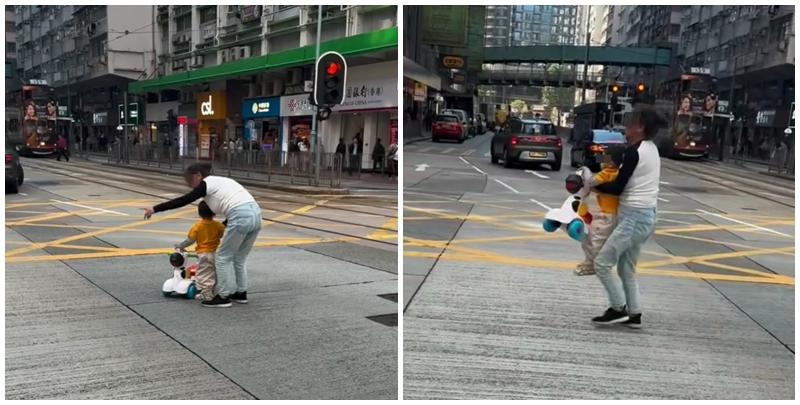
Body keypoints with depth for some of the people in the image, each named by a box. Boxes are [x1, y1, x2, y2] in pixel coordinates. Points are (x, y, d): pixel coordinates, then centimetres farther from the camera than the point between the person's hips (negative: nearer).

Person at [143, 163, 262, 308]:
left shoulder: (206, 184, 4)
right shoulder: (220, 181, 27)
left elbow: (182, 201, 1)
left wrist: (154, 209, 5)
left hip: (241, 218, -8)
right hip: (255, 214, 8)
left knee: (223, 257, 7)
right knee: (239, 258, 22)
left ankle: (224, 296, 11)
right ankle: (241, 293, 29)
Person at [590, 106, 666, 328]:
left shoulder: (635, 150, -16)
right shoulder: (652, 149, 11)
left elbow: (618, 187, -15)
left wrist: (594, 185, -1)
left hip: (634, 217, -9)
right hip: (646, 216, 9)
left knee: (602, 262, -3)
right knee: (627, 269, 16)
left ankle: (618, 308, 5)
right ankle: (634, 315, 19)